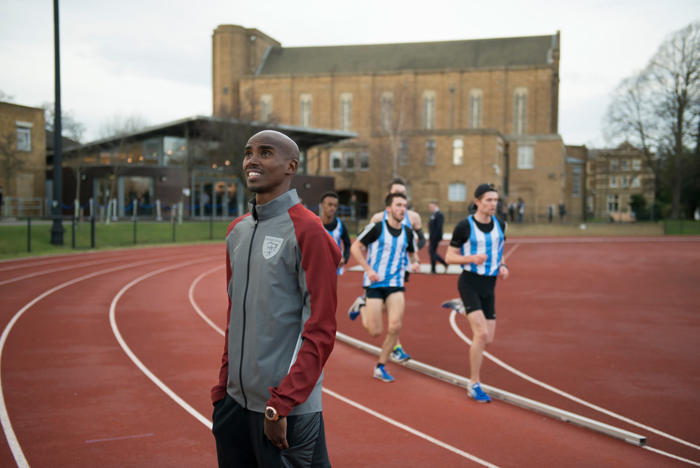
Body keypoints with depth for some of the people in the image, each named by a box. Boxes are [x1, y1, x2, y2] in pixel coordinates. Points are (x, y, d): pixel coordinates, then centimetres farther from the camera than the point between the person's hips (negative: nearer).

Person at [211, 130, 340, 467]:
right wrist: (222, 389, 12)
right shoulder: (237, 231, 11)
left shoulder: (308, 232, -11)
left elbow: (321, 331, -14)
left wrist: (280, 405, -17)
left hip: (287, 411, -6)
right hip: (236, 402, 7)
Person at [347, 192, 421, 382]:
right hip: (374, 283, -4)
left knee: (395, 327, -12)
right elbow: (355, 247, -3)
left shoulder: (408, 232, 6)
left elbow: (412, 253, 22)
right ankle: (362, 305, 28)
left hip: (395, 284, 4)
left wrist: (415, 263, -1)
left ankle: (381, 366, 7)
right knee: (375, 331, -4)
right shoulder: (376, 228, -9)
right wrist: (368, 269, -13)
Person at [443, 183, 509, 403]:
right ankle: (474, 385, -3)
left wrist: (503, 267, -1)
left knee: (488, 339, 3)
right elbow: (449, 257, -3)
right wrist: (471, 258, -20)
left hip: (489, 286, 6)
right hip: (470, 283, -5)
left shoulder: (500, 225, 6)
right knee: (481, 334, -16)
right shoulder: (464, 226, -9)